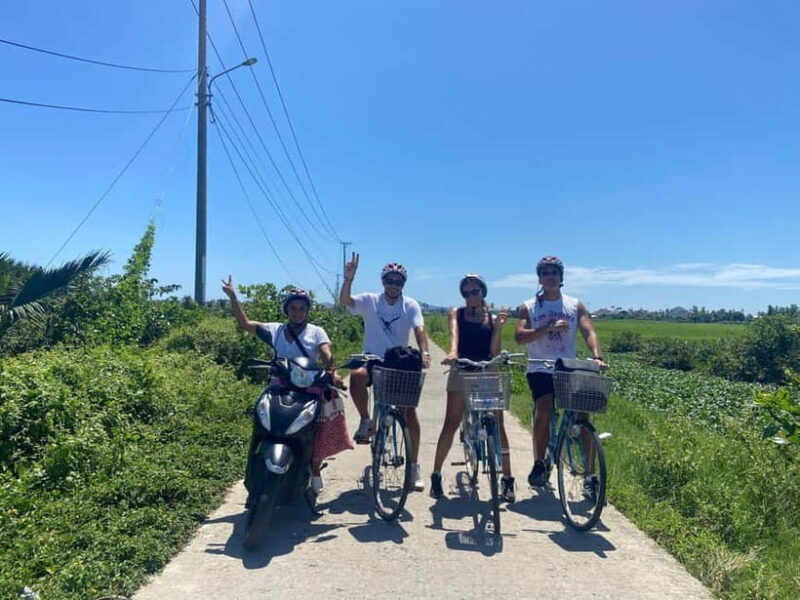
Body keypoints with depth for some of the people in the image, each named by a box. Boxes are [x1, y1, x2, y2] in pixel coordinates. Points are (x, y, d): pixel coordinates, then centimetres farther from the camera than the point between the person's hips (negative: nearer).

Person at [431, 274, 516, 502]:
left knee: (497, 426, 1)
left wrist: (498, 327, -9)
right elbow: (454, 333, -14)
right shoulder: (457, 313, 8)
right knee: (451, 424, -2)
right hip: (462, 371, -1)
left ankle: (507, 479, 11)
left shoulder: (492, 318, 10)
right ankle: (436, 474, 10)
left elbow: (495, 352, 3)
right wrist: (452, 352, -33)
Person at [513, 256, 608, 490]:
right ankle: (539, 464, 0)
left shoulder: (575, 305, 9)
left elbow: (589, 332, -2)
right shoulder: (528, 307, 5)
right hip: (540, 370, -2)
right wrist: (549, 327, -21)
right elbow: (519, 336, -9)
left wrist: (597, 356, -21)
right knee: (544, 412, -20)